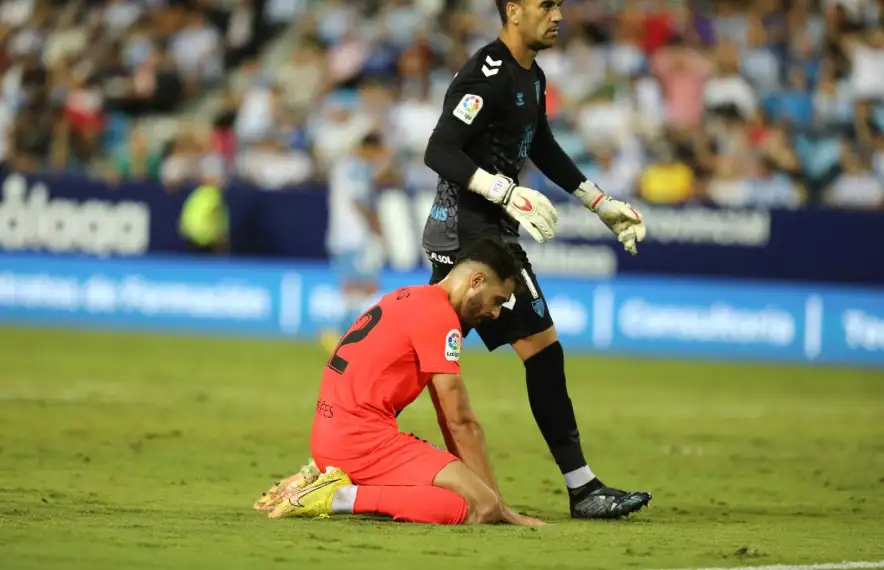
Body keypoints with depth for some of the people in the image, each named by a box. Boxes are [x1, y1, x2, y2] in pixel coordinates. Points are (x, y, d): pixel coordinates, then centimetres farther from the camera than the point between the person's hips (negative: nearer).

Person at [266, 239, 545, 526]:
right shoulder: (439, 316, -9)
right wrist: (497, 502, -2)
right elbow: (461, 421, -8)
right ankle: (343, 497, -19)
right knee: (481, 506, -20)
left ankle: (338, 482, 9)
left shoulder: (411, 298, 21)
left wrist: (469, 480, 19)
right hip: (362, 439, -10)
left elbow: (447, 416, 22)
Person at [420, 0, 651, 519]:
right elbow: (440, 152, -25)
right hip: (471, 229, -10)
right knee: (542, 348, -8)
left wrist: (601, 204, 30)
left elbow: (543, 149, 28)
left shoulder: (532, 78, 14)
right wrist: (507, 192, -34)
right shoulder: (488, 76, -17)